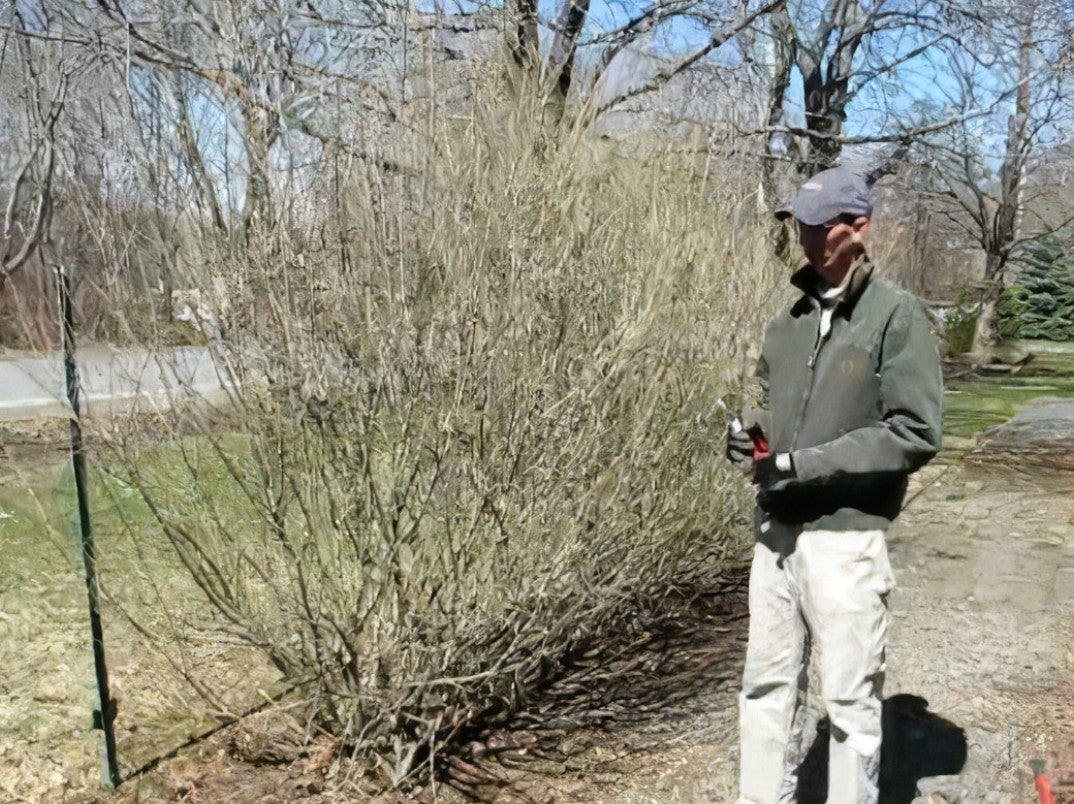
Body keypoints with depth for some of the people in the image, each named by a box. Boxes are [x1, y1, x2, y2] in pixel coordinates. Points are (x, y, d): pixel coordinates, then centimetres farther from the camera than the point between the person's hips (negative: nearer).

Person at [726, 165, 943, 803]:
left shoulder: (896, 315, -9)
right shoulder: (790, 321, 10)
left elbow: (916, 433, -15)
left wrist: (805, 464, -20)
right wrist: (753, 435, -1)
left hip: (845, 537, -6)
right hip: (775, 532, 7)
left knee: (851, 698, 9)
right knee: (768, 689, 16)